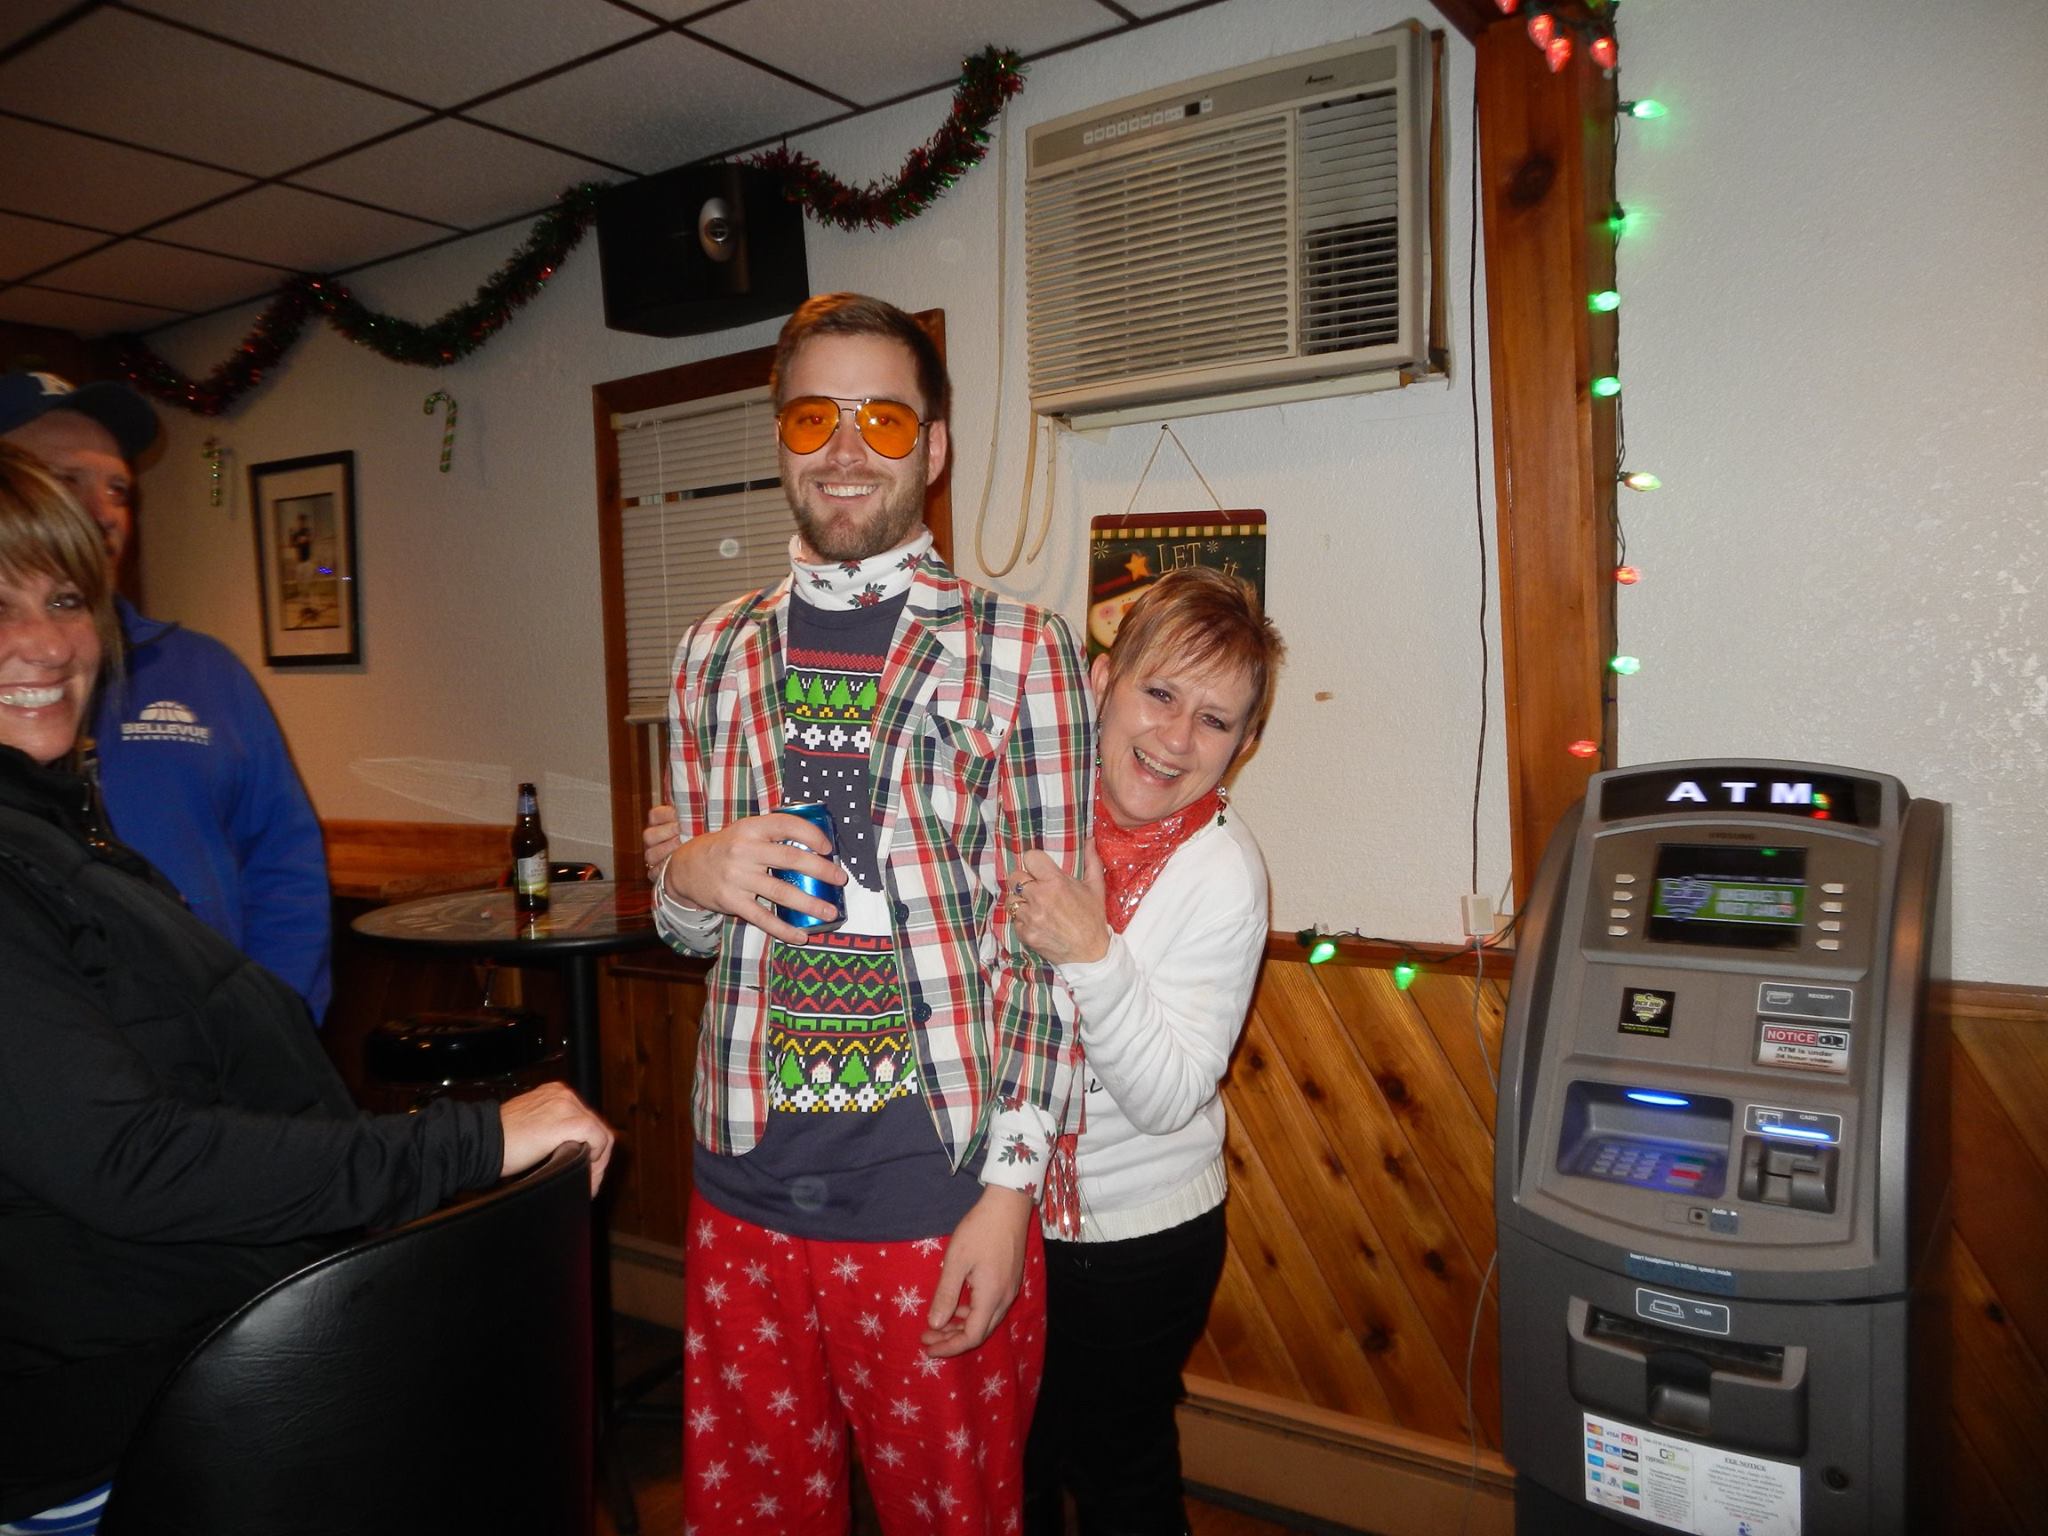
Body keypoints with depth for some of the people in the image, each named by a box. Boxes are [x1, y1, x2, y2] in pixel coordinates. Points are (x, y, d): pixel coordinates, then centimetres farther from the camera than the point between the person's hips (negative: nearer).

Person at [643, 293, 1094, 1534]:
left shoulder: (1020, 650, -5)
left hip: (938, 1195, -3)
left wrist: (1011, 1186, -11)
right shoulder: (719, 654, 8)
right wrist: (694, 878, -8)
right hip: (746, 1186, 4)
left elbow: (1047, 940, -6)